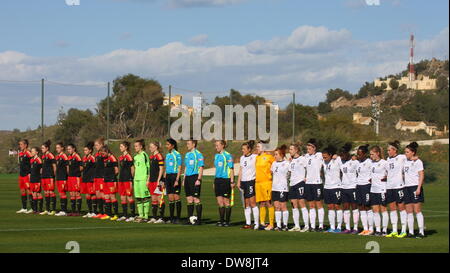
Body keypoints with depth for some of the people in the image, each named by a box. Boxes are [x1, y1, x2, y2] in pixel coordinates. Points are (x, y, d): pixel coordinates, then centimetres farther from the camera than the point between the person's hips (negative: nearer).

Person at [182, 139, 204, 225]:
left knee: (196, 199, -7)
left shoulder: (198, 154, -8)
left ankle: (199, 219, -4)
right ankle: (189, 219, 14)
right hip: (187, 177, 8)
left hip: (195, 177, -8)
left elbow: (201, 168, -11)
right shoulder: (187, 154, 16)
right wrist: (184, 179, 19)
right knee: (189, 199, 9)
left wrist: (199, 179, -18)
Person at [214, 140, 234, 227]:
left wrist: (232, 181, -13)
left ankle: (227, 221, 5)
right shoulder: (216, 156, 14)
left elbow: (231, 169, -9)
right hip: (217, 180, 7)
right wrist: (215, 181, 18)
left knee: (226, 201, -1)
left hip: (225, 180, -7)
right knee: (219, 202, 7)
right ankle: (221, 220, 14)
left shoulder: (227, 156, -8)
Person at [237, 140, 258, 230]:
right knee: (246, 204, 6)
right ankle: (248, 223, 9)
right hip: (243, 182, 7)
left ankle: (256, 223, -6)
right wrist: (238, 181, 12)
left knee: (252, 203, -9)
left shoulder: (254, 157, -5)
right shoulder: (242, 158, 15)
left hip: (251, 181, -7)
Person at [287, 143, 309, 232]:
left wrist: (305, 178, -9)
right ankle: (296, 226, 9)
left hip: (300, 183, -8)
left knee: (302, 204, -9)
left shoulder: (302, 159, -6)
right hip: (292, 184, 8)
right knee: (294, 205, 6)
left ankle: (306, 226, -7)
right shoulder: (292, 160, 17)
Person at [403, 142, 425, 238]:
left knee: (417, 210, -9)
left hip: (415, 187, -7)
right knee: (409, 211, 4)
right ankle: (411, 232, 6)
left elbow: (421, 175, -10)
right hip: (407, 187, 7)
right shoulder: (406, 161, 15)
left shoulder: (417, 162, -5)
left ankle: (421, 231, -6)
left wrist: (419, 188, -18)